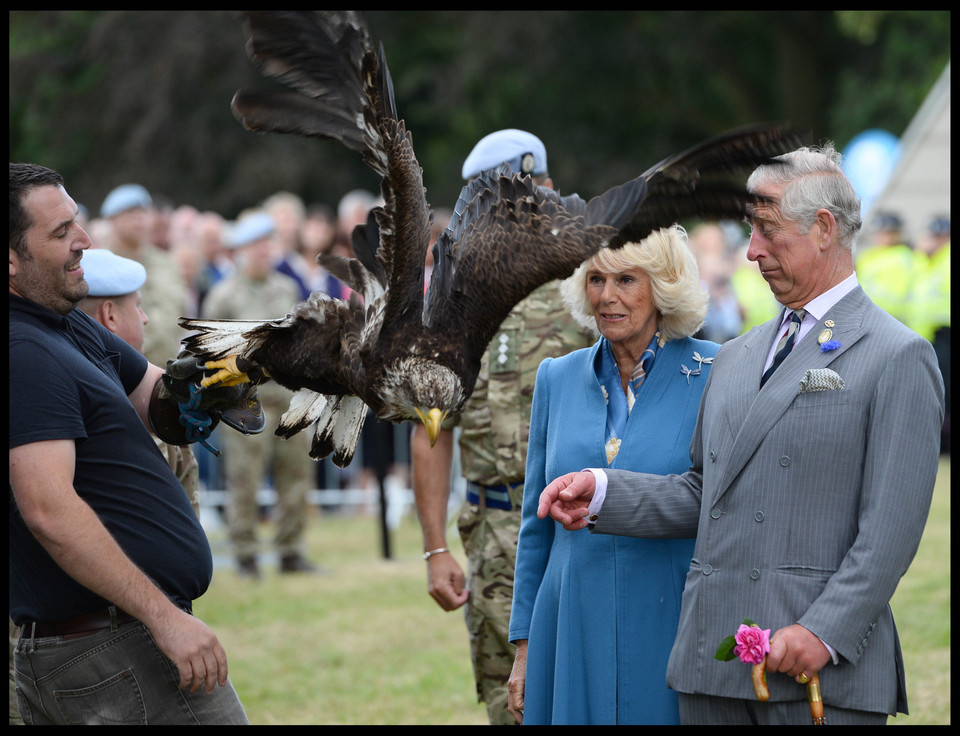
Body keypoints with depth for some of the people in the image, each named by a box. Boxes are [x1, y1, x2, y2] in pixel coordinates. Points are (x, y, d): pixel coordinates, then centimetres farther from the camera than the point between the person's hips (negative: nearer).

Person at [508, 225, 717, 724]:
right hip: (575, 637, 3)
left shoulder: (714, 377, -4)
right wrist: (524, 648, 11)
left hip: (673, 636, -3)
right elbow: (537, 525, 14)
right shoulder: (558, 379, 8)